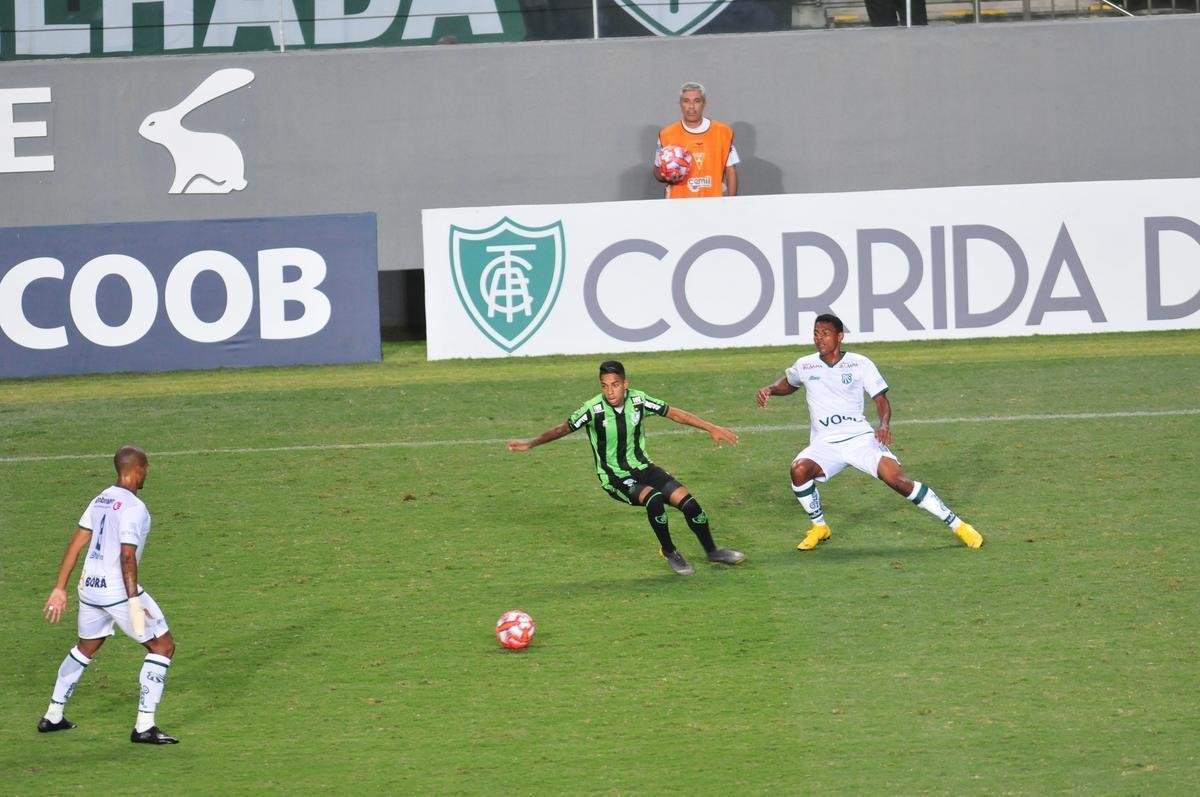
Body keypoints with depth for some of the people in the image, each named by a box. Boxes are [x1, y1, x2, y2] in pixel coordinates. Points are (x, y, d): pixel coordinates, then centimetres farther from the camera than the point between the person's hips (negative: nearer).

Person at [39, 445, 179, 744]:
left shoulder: (101, 500, 10)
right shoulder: (133, 507, -15)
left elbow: (75, 545, 11)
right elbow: (127, 556, -22)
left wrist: (60, 589, 14)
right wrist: (134, 601, -23)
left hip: (89, 587, 8)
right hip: (119, 590, -8)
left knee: (86, 649, 28)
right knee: (163, 646, 2)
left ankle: (53, 716, 33)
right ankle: (144, 726, -3)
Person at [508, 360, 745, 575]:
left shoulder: (638, 400, -10)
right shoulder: (593, 409, -19)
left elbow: (675, 414, 0)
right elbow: (562, 429, -9)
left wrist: (712, 429, 0)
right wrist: (530, 443, -18)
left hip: (642, 467, 4)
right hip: (614, 478, -4)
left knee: (688, 502, -9)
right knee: (654, 498, -32)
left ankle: (712, 551, 15)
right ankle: (669, 552, -9)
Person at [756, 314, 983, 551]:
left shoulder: (859, 364, -1)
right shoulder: (805, 366, 6)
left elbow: (881, 398, 2)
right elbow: (789, 383, 28)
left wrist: (884, 425, -17)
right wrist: (770, 390, 7)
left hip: (860, 437, -2)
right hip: (824, 445, 2)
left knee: (897, 479, -20)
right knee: (799, 469, -30)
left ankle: (957, 525, -9)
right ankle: (819, 527, -5)